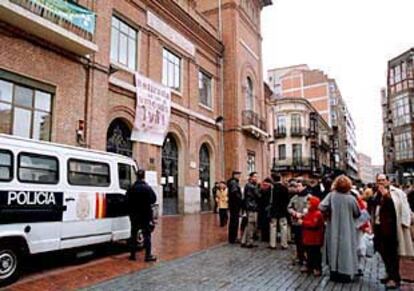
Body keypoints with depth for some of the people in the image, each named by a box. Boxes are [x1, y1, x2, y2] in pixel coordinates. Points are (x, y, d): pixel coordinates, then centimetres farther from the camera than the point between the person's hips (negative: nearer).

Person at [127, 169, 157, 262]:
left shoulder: (131, 189, -5)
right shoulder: (148, 188, -13)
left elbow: (128, 201, -1)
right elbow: (154, 199, -6)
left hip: (134, 215, 3)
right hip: (145, 215, -3)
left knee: (133, 234, 13)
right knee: (147, 235, 2)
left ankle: (132, 254, 17)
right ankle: (148, 255, 2)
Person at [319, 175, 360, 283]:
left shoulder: (331, 195, -13)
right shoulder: (351, 198, -13)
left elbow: (321, 207, -21)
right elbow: (358, 214, -1)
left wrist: (329, 214, -2)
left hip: (333, 230, 1)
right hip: (347, 230, -1)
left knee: (334, 249, 12)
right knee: (346, 250, 9)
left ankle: (334, 274, 20)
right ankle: (345, 276, 14)